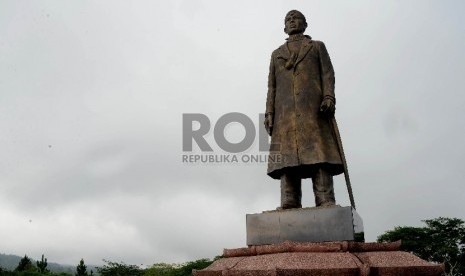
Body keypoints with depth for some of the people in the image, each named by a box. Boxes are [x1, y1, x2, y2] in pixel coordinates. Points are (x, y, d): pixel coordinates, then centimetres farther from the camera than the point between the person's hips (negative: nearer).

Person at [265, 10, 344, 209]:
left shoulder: (317, 46, 23)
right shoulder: (277, 54, 29)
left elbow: (328, 75, 9)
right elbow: (272, 86, 19)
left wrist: (329, 97, -11)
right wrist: (269, 113, 4)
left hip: (314, 107, -2)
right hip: (285, 110, 2)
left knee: (319, 153, -15)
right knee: (287, 155, -11)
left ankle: (326, 203, -21)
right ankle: (289, 205, -16)